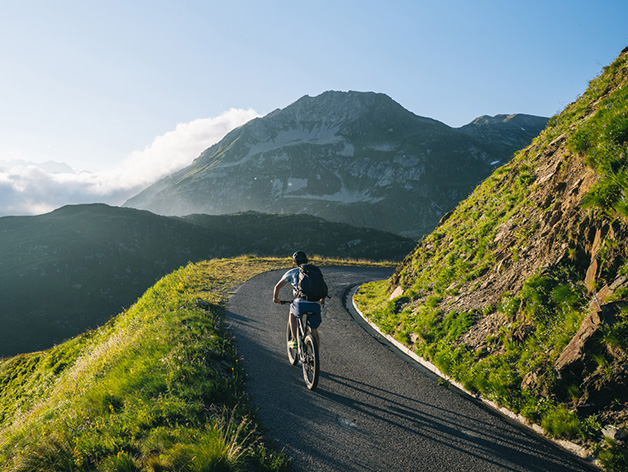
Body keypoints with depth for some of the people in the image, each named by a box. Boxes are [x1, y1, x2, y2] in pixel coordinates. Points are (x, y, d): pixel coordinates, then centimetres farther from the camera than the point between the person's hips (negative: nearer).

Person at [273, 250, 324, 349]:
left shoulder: (292, 272, 17)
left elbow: (278, 287, 20)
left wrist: (275, 298, 39)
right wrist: (322, 300, 53)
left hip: (301, 304, -2)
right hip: (315, 306, 2)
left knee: (292, 314, 33)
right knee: (314, 331, 22)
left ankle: (294, 341, 24)